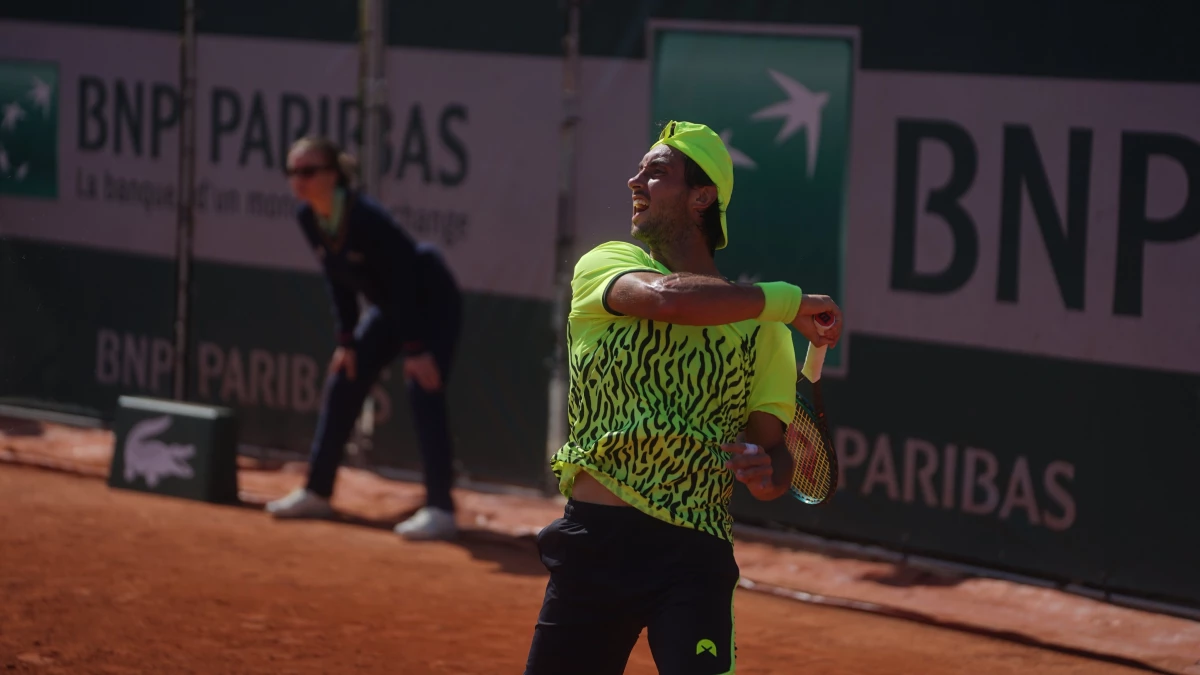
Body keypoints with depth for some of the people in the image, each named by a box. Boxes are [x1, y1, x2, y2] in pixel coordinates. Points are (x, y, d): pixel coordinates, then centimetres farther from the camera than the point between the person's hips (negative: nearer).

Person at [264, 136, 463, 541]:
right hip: (388, 306, 9)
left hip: (434, 303, -8)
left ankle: (440, 510, -22)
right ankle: (316, 493, 19)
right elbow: (337, 280, 3)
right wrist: (347, 340, 1)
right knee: (341, 386, 8)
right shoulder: (309, 219, -9)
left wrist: (415, 348, -29)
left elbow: (405, 282, -28)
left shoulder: (366, 218, -31)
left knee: (423, 391, -20)